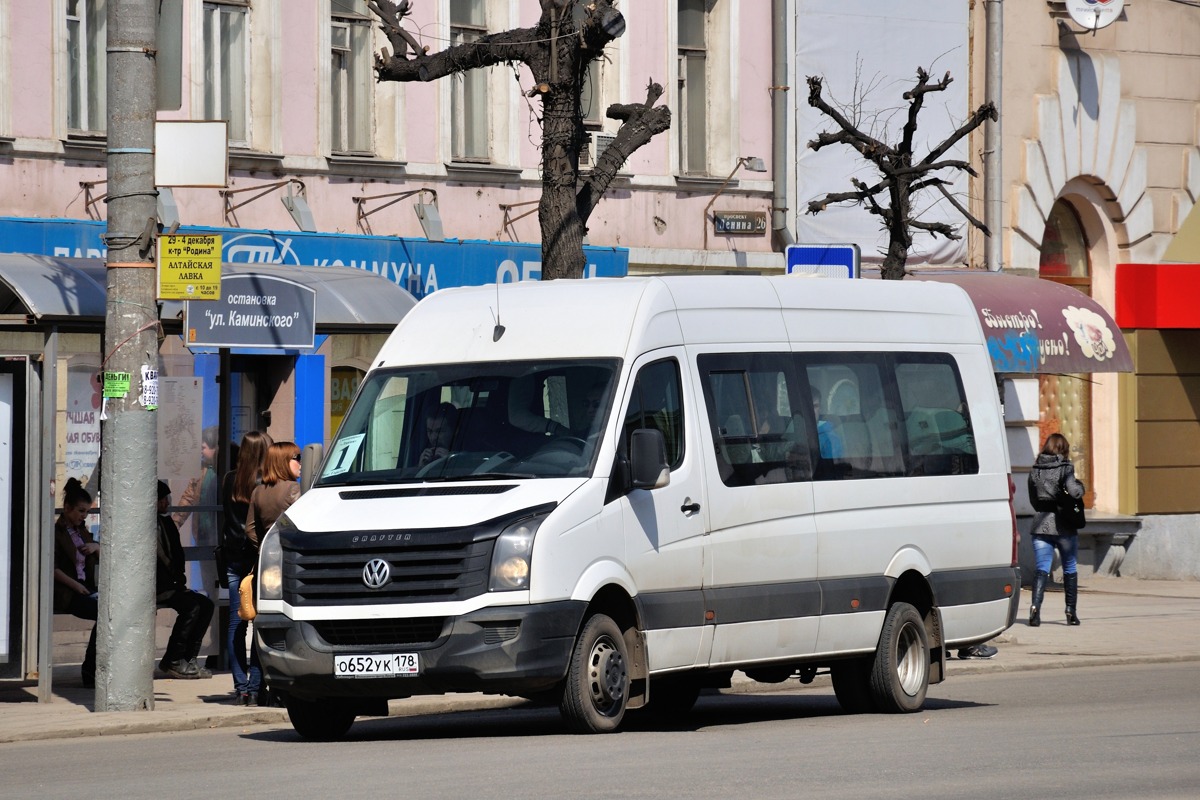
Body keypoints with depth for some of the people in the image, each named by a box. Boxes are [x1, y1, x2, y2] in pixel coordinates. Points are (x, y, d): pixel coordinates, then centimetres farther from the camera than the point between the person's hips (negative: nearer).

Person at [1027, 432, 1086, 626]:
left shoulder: (1035, 469, 7)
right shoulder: (1065, 467, -7)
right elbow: (1073, 491, -19)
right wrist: (1080, 486, 2)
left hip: (1040, 524, 3)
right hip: (1063, 526, -3)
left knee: (1042, 567, -1)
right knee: (1070, 568, 12)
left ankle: (1035, 606, -23)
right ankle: (1071, 611, 15)